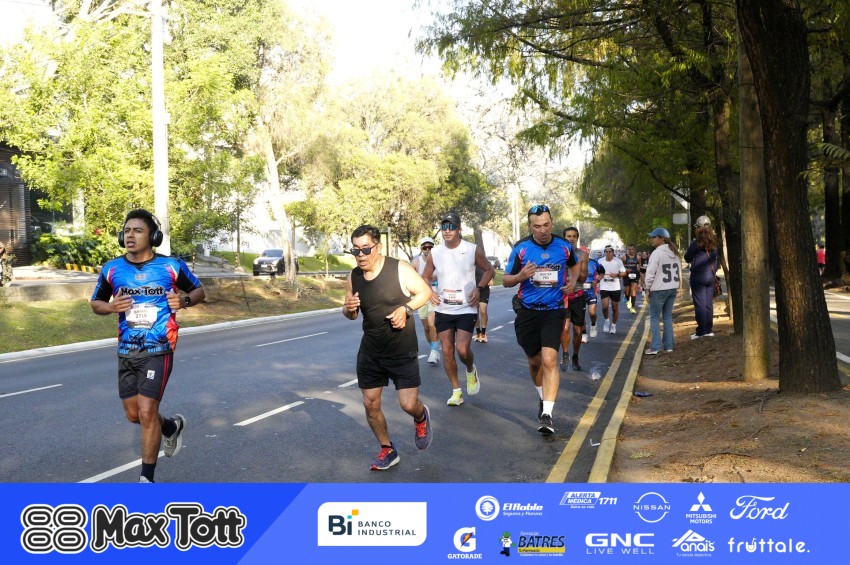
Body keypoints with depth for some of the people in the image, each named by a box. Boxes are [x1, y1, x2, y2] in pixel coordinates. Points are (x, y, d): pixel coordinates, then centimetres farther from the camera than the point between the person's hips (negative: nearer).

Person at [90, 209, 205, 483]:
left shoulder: (172, 266, -7)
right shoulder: (112, 269, 0)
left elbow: (199, 290, 7)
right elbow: (96, 303, 12)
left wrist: (184, 301, -15)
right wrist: (111, 307, -11)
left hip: (158, 351, -4)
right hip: (126, 352, 4)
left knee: (146, 412, -11)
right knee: (134, 414, 12)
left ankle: (147, 478, 4)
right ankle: (172, 426, 45)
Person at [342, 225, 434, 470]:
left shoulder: (399, 269, -15)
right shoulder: (353, 278, -2)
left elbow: (425, 291, -4)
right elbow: (351, 313, 10)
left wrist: (406, 309, -21)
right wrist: (348, 309, -14)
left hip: (403, 351, -4)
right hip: (370, 351, 4)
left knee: (409, 405, -6)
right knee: (370, 404, 6)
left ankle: (421, 418, 32)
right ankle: (387, 450, 28)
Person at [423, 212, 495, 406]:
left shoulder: (473, 250, -6)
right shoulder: (435, 253, 0)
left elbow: (489, 270, 5)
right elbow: (426, 277, 13)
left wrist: (478, 288, -10)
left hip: (467, 309, -3)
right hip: (443, 309, 3)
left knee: (463, 350, -14)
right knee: (447, 351, 3)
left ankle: (471, 371, 21)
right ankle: (456, 391, 17)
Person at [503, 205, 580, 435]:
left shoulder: (564, 246, -2)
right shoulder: (521, 248, -5)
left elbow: (575, 265, 21)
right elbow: (505, 281, 0)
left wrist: (572, 281, 0)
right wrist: (521, 275, -21)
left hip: (554, 310, -1)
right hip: (528, 311, 1)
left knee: (549, 360, -17)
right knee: (535, 361, 13)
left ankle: (547, 414, -14)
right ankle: (543, 397, 40)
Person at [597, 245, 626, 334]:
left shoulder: (618, 261, -3)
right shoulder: (600, 261, 1)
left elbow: (624, 273, 0)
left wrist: (616, 275, -16)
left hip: (615, 287, 0)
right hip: (604, 287, 0)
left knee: (615, 308, 7)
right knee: (605, 306, -15)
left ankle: (613, 325, 24)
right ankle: (606, 321, 12)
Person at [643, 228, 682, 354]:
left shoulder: (657, 253, -14)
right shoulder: (674, 253, 10)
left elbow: (650, 273, -14)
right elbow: (679, 271, 13)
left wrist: (648, 288, -3)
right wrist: (675, 285, 16)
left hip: (659, 289, -7)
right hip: (673, 288, 7)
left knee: (654, 317, 0)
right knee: (668, 316, 13)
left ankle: (655, 347, -3)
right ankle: (669, 346, 13)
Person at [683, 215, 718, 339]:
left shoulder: (696, 242, -13)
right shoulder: (714, 242, 4)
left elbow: (687, 258, -3)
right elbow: (716, 257, 15)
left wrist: (690, 247, 10)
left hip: (698, 275, -6)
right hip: (711, 275, 6)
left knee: (699, 303, -3)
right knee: (709, 303, 11)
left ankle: (701, 331, -3)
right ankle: (709, 330, 14)